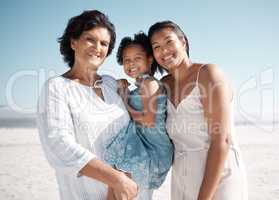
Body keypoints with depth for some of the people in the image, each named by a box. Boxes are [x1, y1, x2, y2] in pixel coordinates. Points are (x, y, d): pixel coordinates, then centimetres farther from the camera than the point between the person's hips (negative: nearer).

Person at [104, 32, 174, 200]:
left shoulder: (149, 83, -12)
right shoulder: (142, 86, 15)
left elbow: (149, 121, -20)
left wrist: (126, 104, -7)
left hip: (150, 152, -10)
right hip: (147, 148, 10)